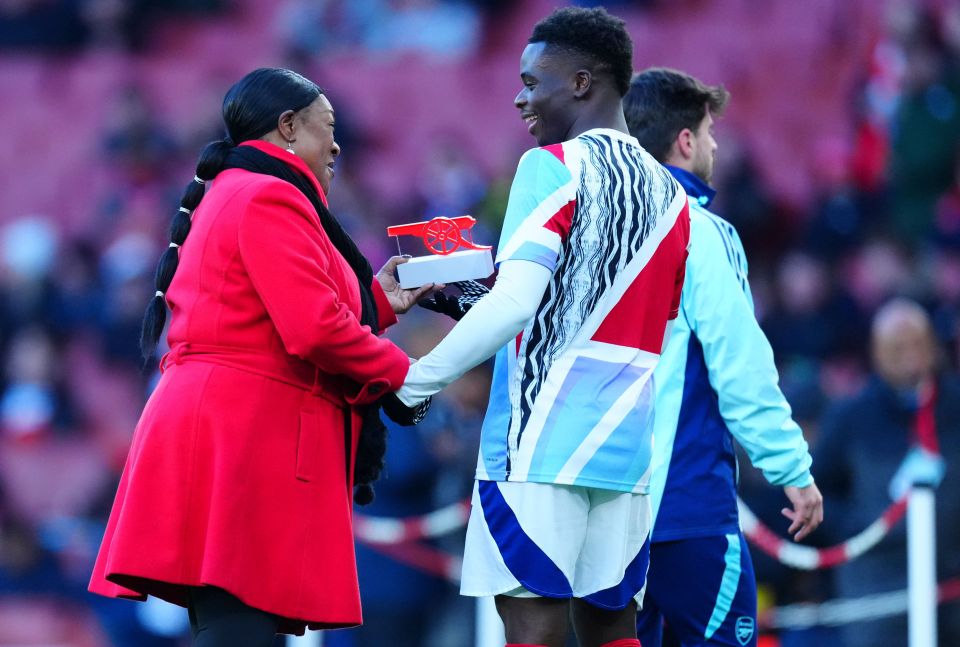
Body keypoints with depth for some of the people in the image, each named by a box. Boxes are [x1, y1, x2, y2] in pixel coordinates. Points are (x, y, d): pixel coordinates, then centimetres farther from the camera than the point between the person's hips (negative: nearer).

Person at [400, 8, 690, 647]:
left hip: (539, 443, -7)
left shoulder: (552, 167, -6)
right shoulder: (669, 195, 16)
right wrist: (476, 301, 24)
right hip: (625, 449, 7)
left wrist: (416, 381, -9)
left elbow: (513, 304, -17)